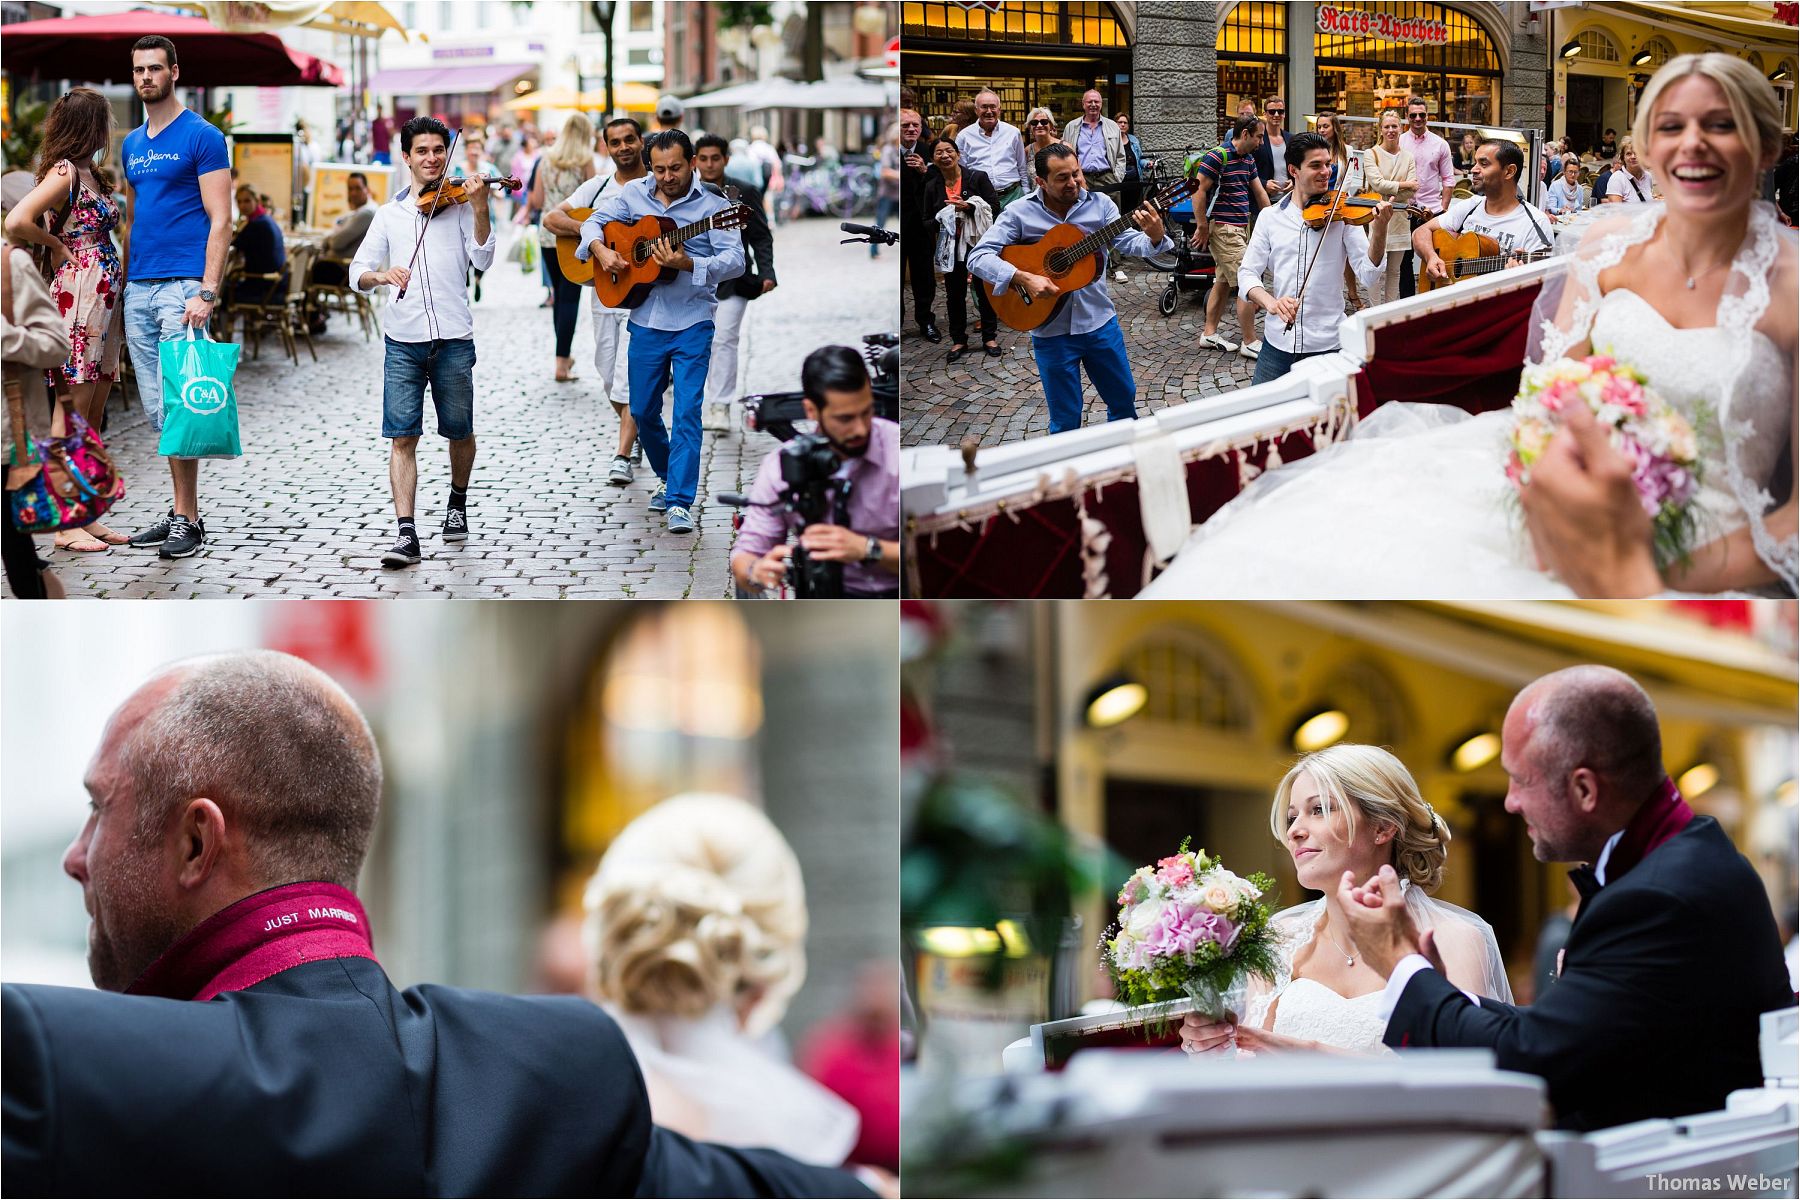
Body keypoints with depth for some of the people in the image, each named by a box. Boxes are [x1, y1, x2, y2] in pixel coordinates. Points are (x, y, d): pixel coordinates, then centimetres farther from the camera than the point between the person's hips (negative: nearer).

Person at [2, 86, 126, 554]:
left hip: (103, 299, 9)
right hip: (77, 293, -9)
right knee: (75, 414, -5)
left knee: (93, 415, 11)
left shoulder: (88, 173, 15)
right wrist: (58, 246, -10)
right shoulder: (65, 171, -12)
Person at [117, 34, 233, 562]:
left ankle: (188, 519, -7)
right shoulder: (132, 144, 17)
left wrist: (207, 293, -18)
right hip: (138, 290, 7)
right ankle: (181, 510, 14)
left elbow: (220, 221, -10)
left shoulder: (201, 137, -5)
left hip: (182, 286, -7)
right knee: (156, 409, 7)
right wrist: (120, 285, 16)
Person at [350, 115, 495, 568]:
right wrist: (381, 275, -16)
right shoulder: (390, 213, 11)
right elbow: (357, 273, 6)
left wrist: (479, 208, -23)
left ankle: (457, 504, 37)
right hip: (403, 339, 1)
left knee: (460, 433, 11)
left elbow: (482, 259, -11)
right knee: (402, 437, -7)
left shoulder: (459, 205, 4)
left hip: (453, 338, -1)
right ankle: (406, 535, -10)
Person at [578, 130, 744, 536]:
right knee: (643, 410, 13)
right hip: (646, 321, 4)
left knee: (687, 411, -11)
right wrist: (600, 250, -11)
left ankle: (680, 502, -12)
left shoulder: (713, 206, -6)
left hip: (693, 323, -4)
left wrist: (687, 264, -29)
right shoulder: (634, 194, 6)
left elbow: (735, 261, -15)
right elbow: (594, 220, 11)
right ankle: (666, 476, 37)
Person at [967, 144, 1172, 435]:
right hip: (1051, 331, -3)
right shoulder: (1019, 213, -10)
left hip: (1100, 321, 3)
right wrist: (1024, 278, -29)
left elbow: (1128, 242, -8)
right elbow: (978, 257, -15)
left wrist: (1153, 237, -31)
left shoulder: (1100, 204, -2)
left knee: (1124, 400, 18)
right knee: (1066, 421, 6)